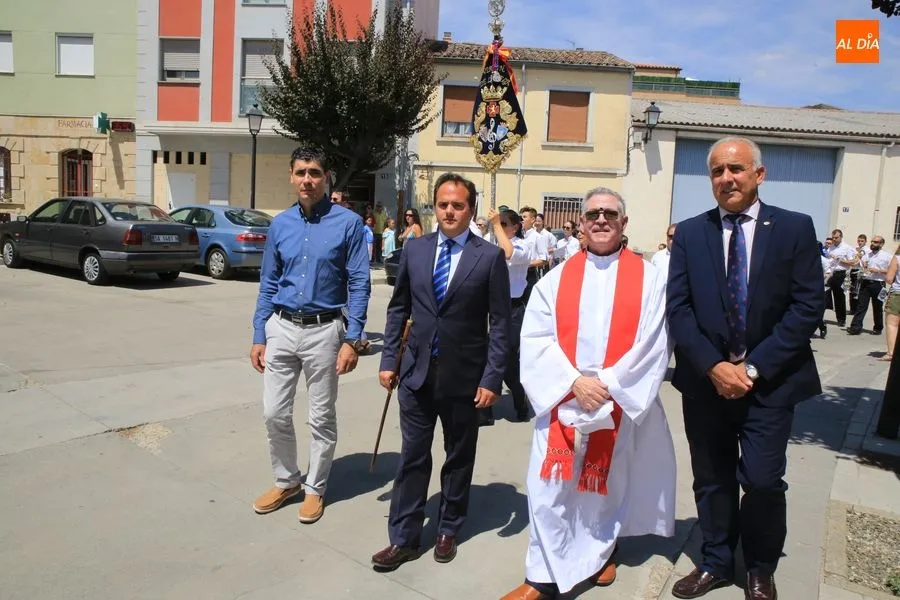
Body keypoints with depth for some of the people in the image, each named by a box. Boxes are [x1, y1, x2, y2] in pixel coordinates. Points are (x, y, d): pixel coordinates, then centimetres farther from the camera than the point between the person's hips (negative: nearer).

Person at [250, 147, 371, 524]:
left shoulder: (348, 223, -7)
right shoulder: (280, 225, 6)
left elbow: (359, 284, -8)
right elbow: (267, 284, 10)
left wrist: (351, 340, -13)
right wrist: (258, 337, 6)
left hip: (323, 330, -3)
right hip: (280, 327, 4)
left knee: (321, 417, 8)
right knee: (274, 413, 8)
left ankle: (314, 489, 28)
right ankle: (286, 481, 31)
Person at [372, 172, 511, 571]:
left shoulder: (490, 257, -7)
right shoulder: (415, 249, 3)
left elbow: (499, 324, -7)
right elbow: (398, 308, 9)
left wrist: (492, 378, -11)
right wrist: (388, 358, 4)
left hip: (464, 375, -2)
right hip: (417, 371, 2)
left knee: (459, 457, 14)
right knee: (413, 456, 8)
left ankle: (448, 530, 33)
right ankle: (404, 538, 21)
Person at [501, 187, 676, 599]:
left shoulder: (649, 279, 0)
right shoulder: (556, 278, 3)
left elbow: (653, 347, -6)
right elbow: (536, 340, -4)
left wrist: (609, 385, -14)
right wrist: (574, 381, -15)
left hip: (621, 403, 0)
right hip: (562, 401, 1)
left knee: (610, 484, 16)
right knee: (549, 488, 0)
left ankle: (602, 551, 42)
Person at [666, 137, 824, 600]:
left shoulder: (795, 228, 0)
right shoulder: (689, 233, 3)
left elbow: (808, 306, -6)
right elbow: (678, 309, -2)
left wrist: (754, 367, -13)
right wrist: (713, 366, -14)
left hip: (769, 380, -1)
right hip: (706, 379, 2)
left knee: (763, 480, -3)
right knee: (712, 479, 11)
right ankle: (716, 562, 32)